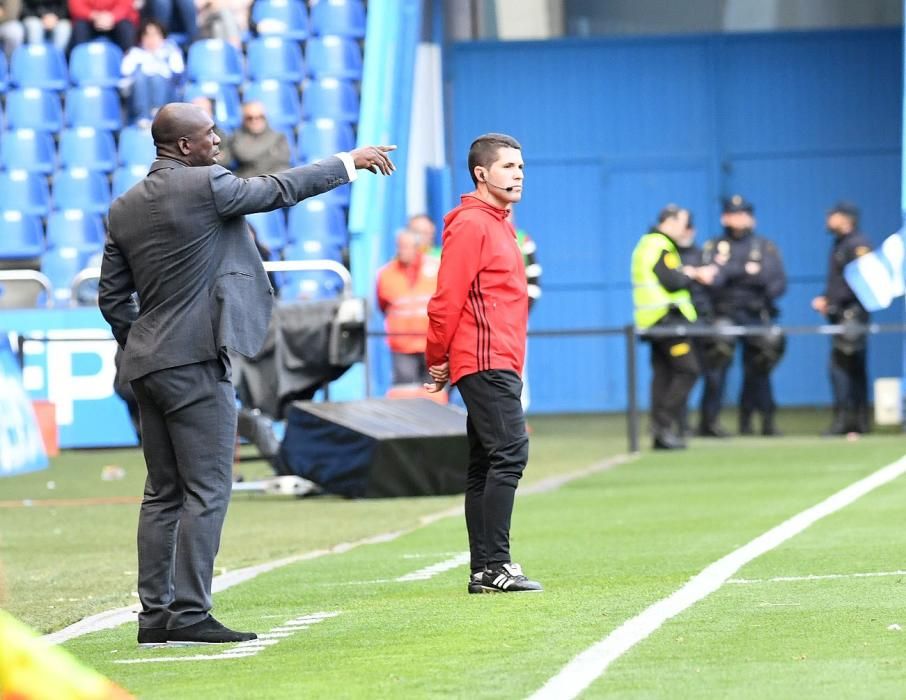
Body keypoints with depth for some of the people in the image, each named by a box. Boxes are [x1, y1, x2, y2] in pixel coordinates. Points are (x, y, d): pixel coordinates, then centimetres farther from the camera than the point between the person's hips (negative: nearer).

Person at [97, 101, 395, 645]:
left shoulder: (125, 208, 10)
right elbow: (281, 189, -1)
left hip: (148, 365, 8)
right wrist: (350, 163, 12)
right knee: (207, 490, -5)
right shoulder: (206, 186, -11)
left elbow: (112, 298, 13)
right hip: (196, 361, -8)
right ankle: (190, 613, -9)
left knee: (163, 493, 11)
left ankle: (155, 614, 10)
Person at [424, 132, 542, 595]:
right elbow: (447, 298, -13)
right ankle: (494, 565, -17)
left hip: (501, 366, 10)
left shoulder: (498, 225, 20)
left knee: (485, 467, 9)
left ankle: (484, 572, 10)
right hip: (486, 363, -10)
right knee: (509, 454, -15)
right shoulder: (471, 225, -10)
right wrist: (438, 361, -8)